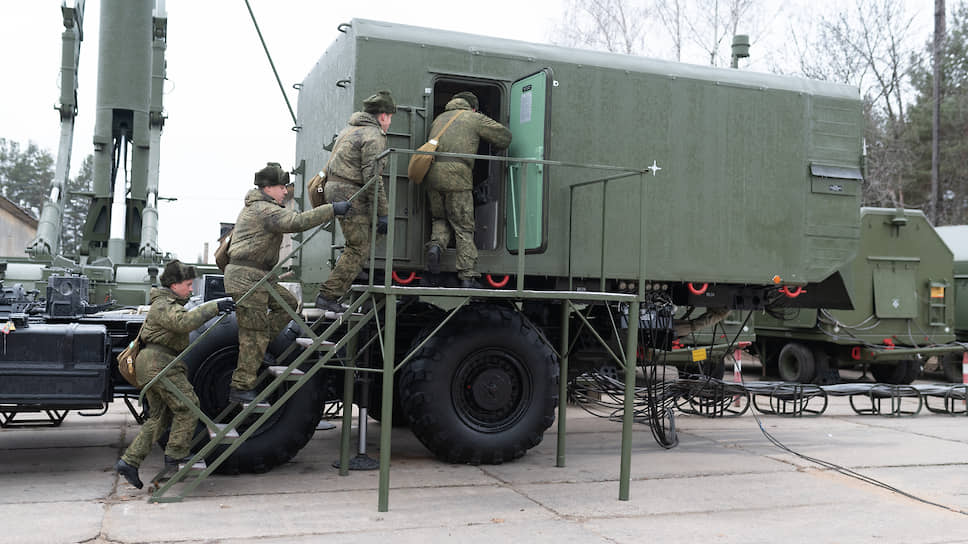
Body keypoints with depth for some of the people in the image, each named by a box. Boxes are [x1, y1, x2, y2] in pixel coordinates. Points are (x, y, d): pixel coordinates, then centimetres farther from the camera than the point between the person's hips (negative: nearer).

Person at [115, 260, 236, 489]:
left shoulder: (170, 303, 22)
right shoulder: (163, 305, -13)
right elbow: (184, 322, -32)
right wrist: (214, 307, -33)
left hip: (152, 365, 11)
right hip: (159, 361, -11)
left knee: (160, 417, 11)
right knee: (187, 407, -7)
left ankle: (129, 461, 9)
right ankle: (176, 455, -1)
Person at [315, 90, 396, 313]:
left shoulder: (350, 128, 19)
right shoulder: (373, 136, -10)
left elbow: (333, 163, 23)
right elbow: (372, 177, -17)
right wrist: (382, 213, -15)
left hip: (333, 187, 10)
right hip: (350, 193, -10)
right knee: (358, 249, -8)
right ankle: (328, 295, -10)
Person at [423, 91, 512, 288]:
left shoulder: (440, 118, 28)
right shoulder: (474, 118, 13)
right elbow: (505, 136, 16)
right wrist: (497, 147, 35)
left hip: (432, 174, 4)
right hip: (457, 176, -4)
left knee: (440, 218, 22)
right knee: (464, 227, 2)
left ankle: (436, 245, -8)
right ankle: (468, 277, -1)